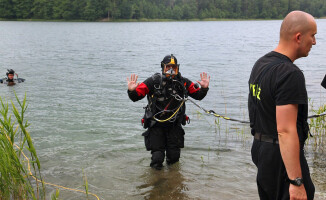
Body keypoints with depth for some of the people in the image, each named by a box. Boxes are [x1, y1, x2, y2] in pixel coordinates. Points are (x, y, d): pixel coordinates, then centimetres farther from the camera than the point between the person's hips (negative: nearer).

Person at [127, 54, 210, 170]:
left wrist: (204, 88, -12)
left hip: (174, 125, 2)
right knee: (157, 158, -4)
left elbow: (198, 96, 7)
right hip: (156, 124, -2)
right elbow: (135, 97, -12)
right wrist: (131, 90, -33)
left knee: (174, 157, 6)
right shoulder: (153, 81, -12)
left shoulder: (183, 82, -3)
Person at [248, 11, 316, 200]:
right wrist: (297, 182, -25)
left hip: (259, 147, 10)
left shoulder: (260, 64, 9)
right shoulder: (290, 74, -21)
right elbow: (285, 131, -26)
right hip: (281, 156, -10)